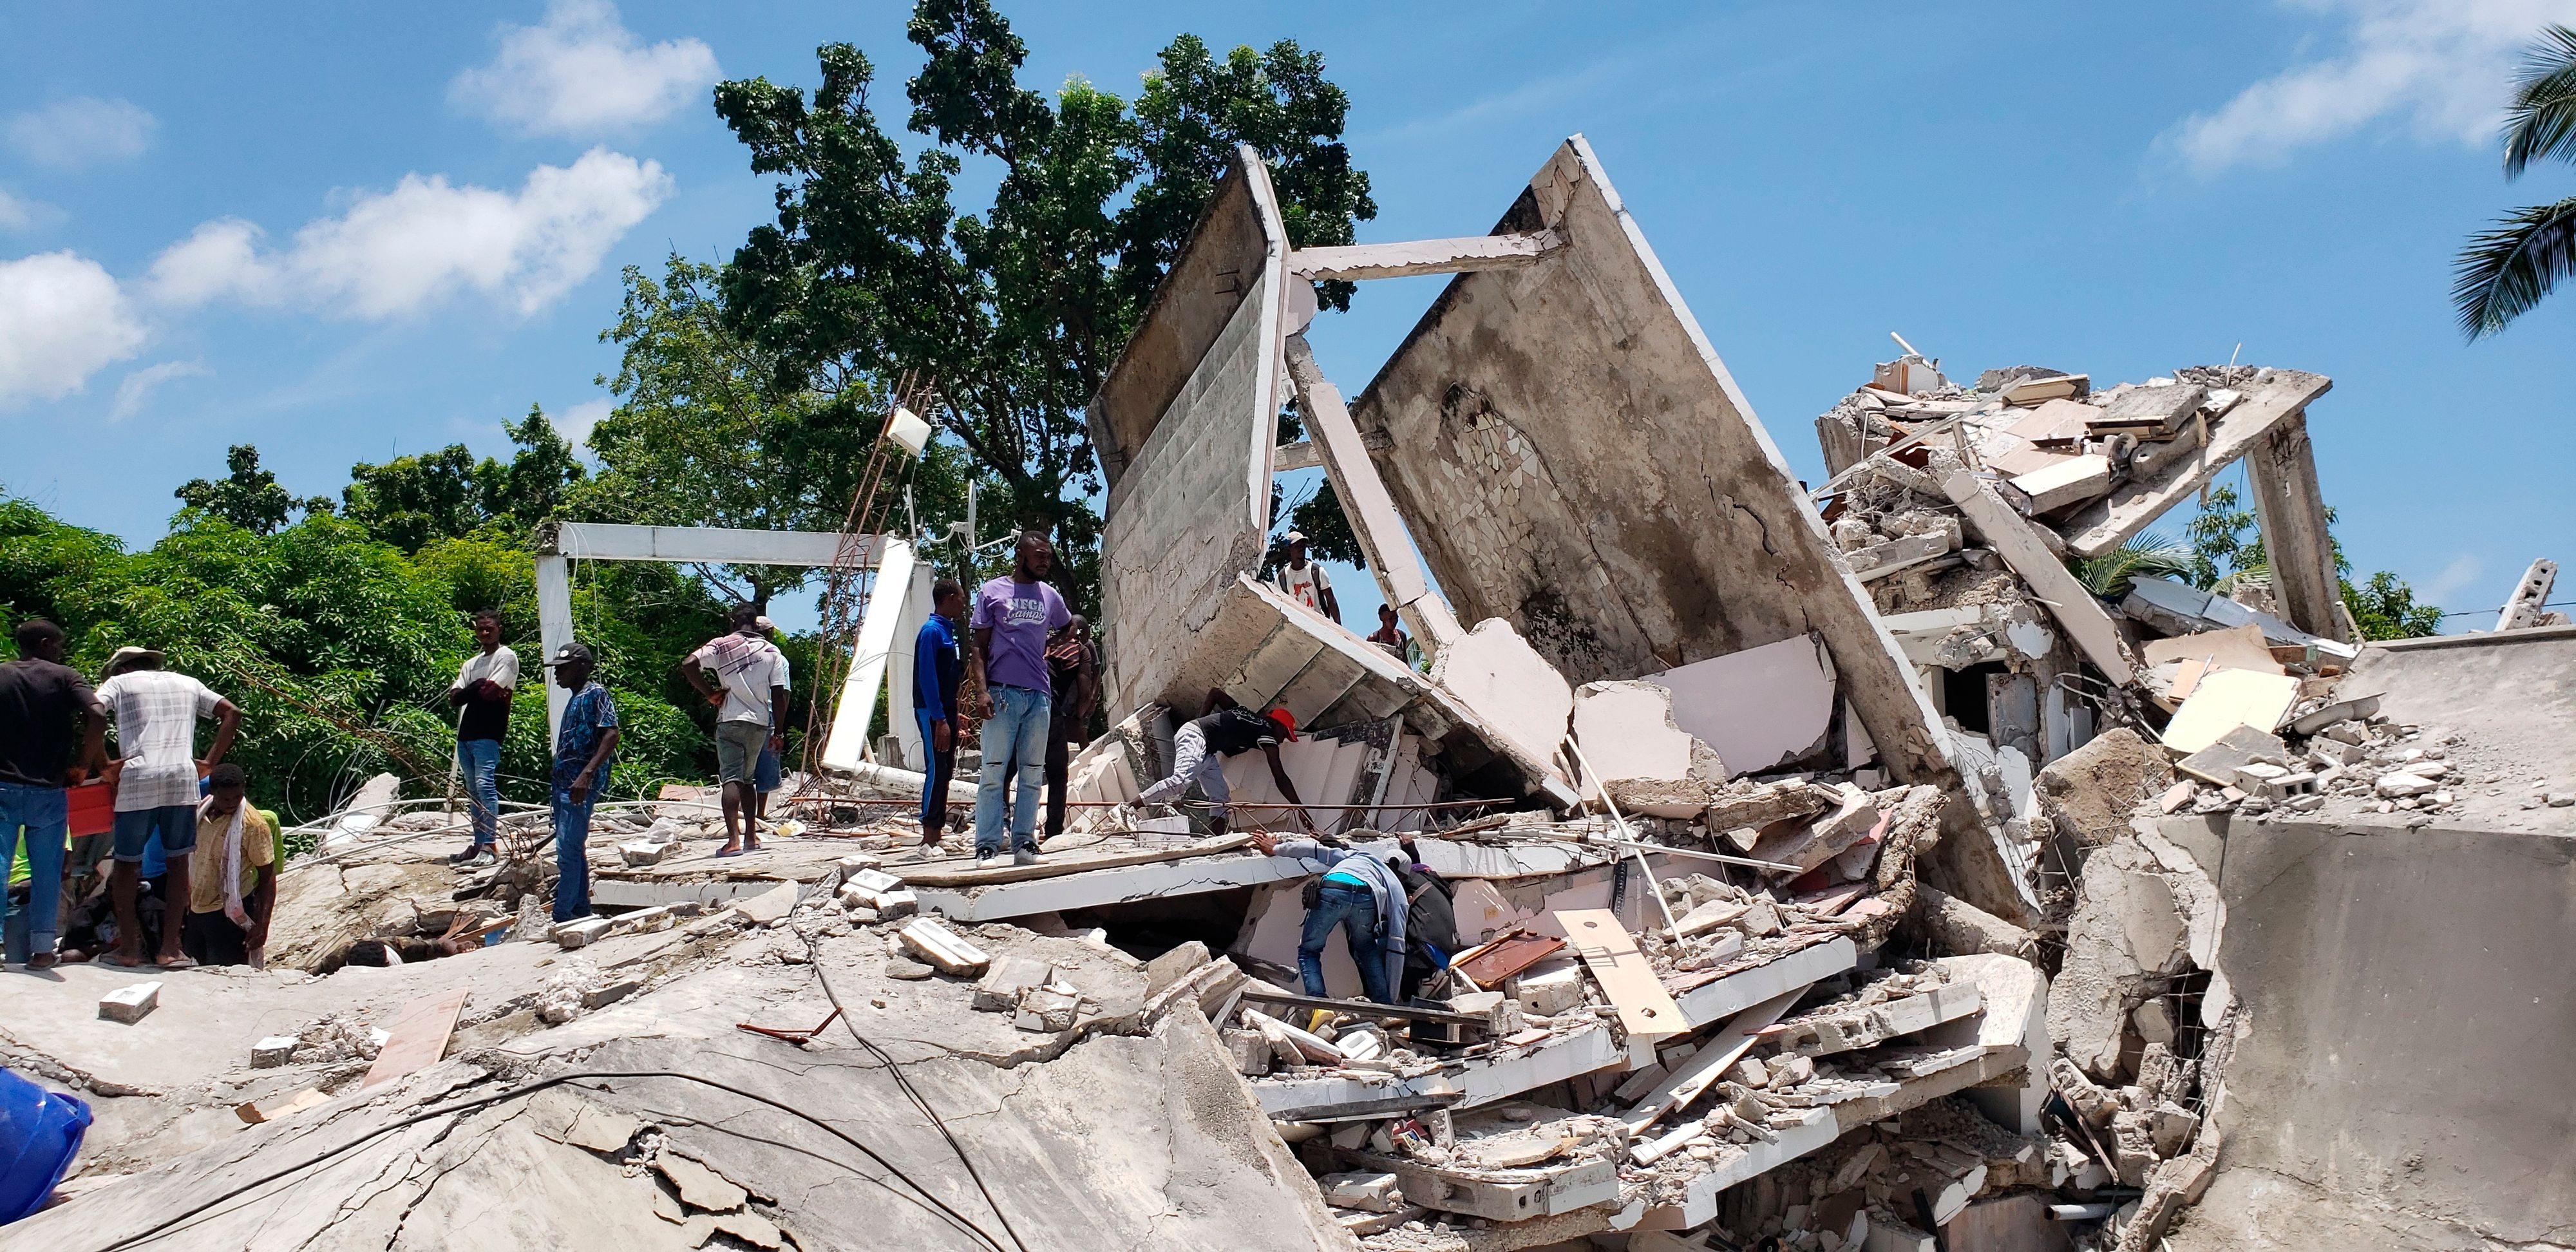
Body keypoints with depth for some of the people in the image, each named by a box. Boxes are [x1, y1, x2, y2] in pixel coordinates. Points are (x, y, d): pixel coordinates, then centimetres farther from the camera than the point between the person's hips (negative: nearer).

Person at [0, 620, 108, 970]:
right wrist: (86, 766, -4)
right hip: (48, 792, -1)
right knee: (46, 871, 6)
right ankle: (42, 948, 7)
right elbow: (97, 718, -15)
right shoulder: (65, 677, 0)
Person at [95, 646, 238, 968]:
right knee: (178, 860, 8)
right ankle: (171, 948, 6)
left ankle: (128, 947, 10)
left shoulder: (119, 682, 15)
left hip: (138, 778, -2)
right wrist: (210, 763, 14)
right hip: (183, 775, 2)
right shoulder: (187, 683, 23)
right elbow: (232, 714, 16)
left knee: (127, 862, 10)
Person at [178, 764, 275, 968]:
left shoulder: (253, 825, -15)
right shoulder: (199, 813, 4)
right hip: (196, 910, 6)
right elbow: (189, 863, 15)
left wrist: (262, 927, -17)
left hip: (231, 913, -6)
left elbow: (267, 878, -13)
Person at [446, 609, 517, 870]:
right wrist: (479, 689, -8)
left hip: (488, 734, -8)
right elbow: (453, 699, 9)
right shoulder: (471, 663, 21)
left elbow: (490, 691, -14)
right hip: (466, 733, 8)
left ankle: (490, 846, -16)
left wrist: (467, 692, 1)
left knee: (485, 785, -15)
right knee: (473, 790, 9)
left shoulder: (506, 657, -1)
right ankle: (478, 844, 14)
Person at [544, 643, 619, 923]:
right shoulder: (575, 699, 20)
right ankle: (581, 908, 21)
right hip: (564, 784, 10)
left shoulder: (596, 694, -8)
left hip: (581, 786, -10)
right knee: (573, 849, 14)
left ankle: (562, 916, -13)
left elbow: (612, 735, -20)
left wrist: (587, 774, -28)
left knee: (568, 850, -13)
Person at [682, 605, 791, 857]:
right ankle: (751, 836, 20)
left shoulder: (721, 645, 0)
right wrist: (779, 732, 8)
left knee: (731, 779, -8)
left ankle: (733, 840, -20)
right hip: (760, 723, 3)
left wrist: (709, 693, -4)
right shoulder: (772, 652, 5)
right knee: (748, 779, 17)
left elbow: (688, 665, -15)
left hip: (730, 721, -3)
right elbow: (779, 695, 2)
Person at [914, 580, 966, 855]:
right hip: (932, 712, -10)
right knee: (936, 770, -11)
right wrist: (940, 719, -22)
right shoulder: (932, 631, -13)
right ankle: (929, 839, -10)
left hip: (946, 710, 10)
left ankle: (938, 829, 18)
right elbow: (927, 678, -19)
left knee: (945, 770, 12)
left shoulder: (947, 631, 16)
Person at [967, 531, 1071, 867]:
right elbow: (980, 647, 1)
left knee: (1032, 774, 4)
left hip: (1040, 695, 4)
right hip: (1002, 692, -4)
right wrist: (982, 690, -11)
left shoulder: (1050, 596, 14)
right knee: (994, 772, -5)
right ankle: (987, 846, -3)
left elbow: (1070, 625, 35)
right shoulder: (992, 592, 3)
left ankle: (1024, 843, 8)